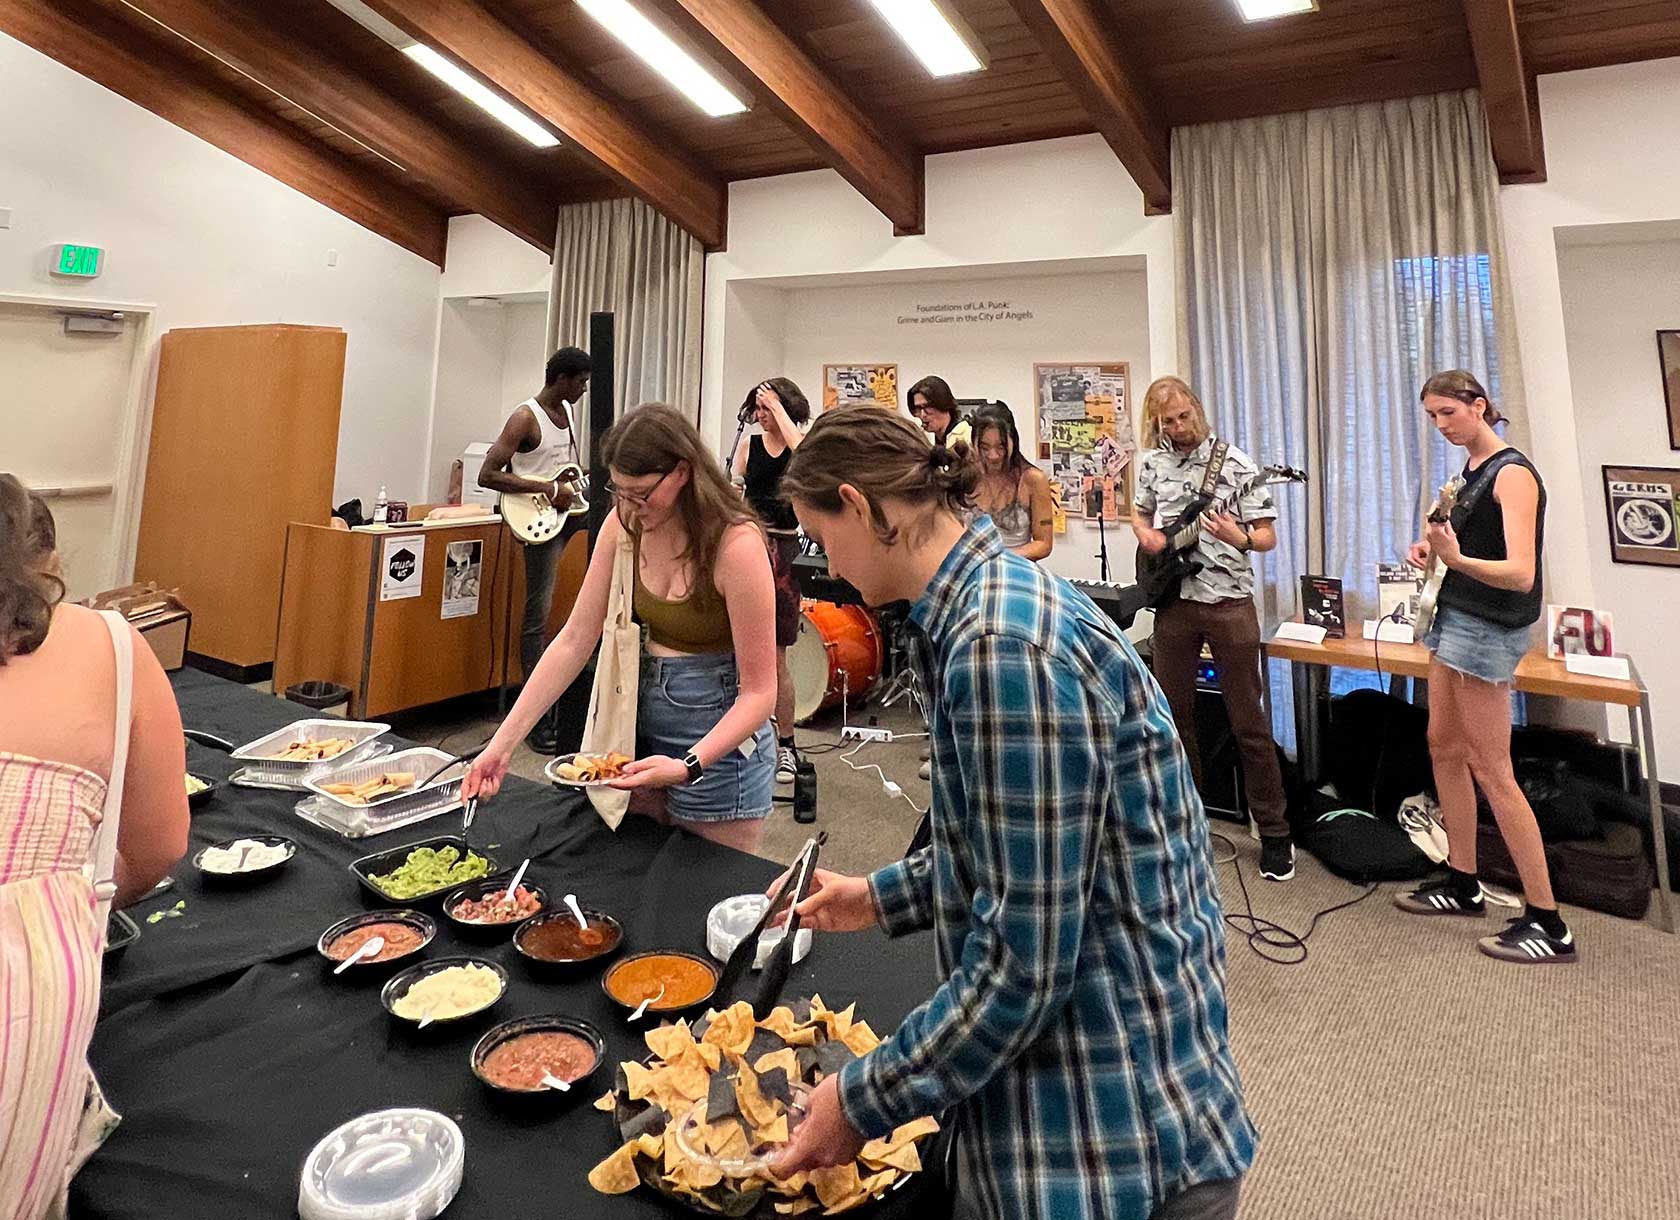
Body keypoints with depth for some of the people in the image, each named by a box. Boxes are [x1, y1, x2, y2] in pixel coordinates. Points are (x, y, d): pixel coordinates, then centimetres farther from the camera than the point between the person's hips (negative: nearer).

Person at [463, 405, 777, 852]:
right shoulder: (625, 525, -6)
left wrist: (688, 766, -32)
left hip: (719, 737, -5)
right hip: (643, 716, 6)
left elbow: (759, 691, -20)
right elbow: (574, 640, -4)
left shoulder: (736, 544, -24)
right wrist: (503, 741, -8)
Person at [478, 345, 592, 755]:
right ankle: (538, 717, 3)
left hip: (571, 507, 8)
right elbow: (487, 475, -19)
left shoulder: (568, 412, 12)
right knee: (538, 616, -4)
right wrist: (546, 488, -22)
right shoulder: (525, 418, -13)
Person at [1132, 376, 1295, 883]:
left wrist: (1240, 538, -26)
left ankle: (1274, 832, 12)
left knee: (1249, 722, 0)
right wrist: (1146, 534, 0)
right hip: (1173, 601, 4)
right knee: (1174, 714, 11)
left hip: (1227, 601, -4)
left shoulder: (1235, 463, -6)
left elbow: (1268, 536, -5)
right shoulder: (1151, 463, 6)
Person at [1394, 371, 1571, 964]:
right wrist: (1433, 545, 4)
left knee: (1491, 770, -5)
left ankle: (1548, 923, 5)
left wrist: (1455, 559, -42)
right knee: (1444, 746, 13)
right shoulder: (1469, 469, 10)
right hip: (1454, 619, 9)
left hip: (1488, 629, -9)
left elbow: (1520, 574, -25)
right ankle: (1463, 883, 25)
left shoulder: (1512, 473, -15)